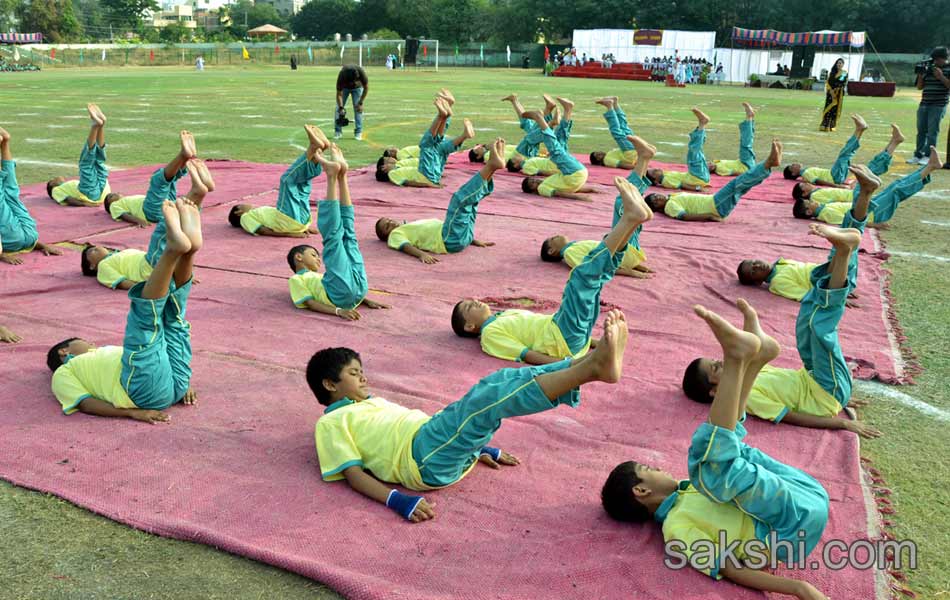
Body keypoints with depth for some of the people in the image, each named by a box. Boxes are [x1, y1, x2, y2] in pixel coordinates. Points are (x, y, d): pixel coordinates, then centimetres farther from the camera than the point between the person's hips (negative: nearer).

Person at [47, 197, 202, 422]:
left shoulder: (106, 352, 41)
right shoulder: (63, 373, 25)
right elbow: (86, 404, 3)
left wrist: (183, 380, 6)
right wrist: (132, 412, -15)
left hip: (174, 382, 6)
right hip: (148, 391, -6)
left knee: (172, 312, 6)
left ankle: (187, 250, -20)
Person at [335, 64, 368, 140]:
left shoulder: (361, 72, -38)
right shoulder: (341, 76, -38)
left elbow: (366, 88, -21)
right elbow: (339, 94, -28)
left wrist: (360, 103, -22)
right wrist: (341, 107, -38)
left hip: (357, 88, 0)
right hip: (344, 88, 0)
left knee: (358, 109, -12)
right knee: (338, 109, -9)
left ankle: (358, 133, -8)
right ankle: (337, 132, -2)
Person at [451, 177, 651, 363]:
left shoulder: (506, 316, 27)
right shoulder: (490, 333, 1)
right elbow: (528, 356, -12)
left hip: (575, 338, 9)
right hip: (565, 341, -9)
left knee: (597, 271, 7)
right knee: (583, 274, -21)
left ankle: (632, 219, -12)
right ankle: (630, 217, -20)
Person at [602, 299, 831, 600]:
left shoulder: (689, 493, 17)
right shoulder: (677, 528, -9)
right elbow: (732, 571, -21)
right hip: (799, 521, -9)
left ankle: (757, 353, 3)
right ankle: (737, 356, -23)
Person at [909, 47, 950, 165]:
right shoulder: (929, 69, 15)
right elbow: (920, 87, 17)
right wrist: (920, 75, 1)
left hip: (938, 106, -6)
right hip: (924, 104, 6)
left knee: (932, 131, -8)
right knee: (921, 130, 8)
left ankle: (928, 156, -6)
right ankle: (918, 155, 14)